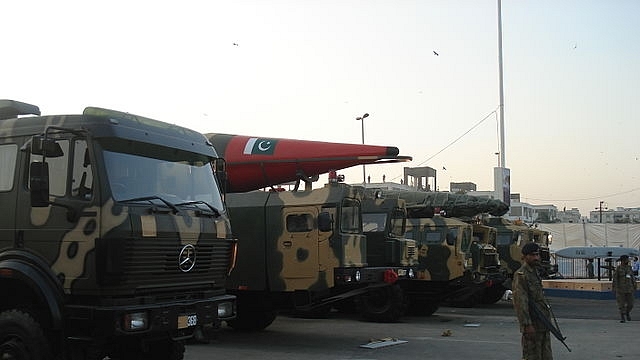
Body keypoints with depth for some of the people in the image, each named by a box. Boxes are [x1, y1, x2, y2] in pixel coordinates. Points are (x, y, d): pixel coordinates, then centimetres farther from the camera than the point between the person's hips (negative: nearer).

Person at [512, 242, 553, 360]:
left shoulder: (534, 272, 17)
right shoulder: (521, 275, -14)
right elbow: (520, 302, -20)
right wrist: (527, 324, -23)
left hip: (543, 324, 9)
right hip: (532, 325, -9)